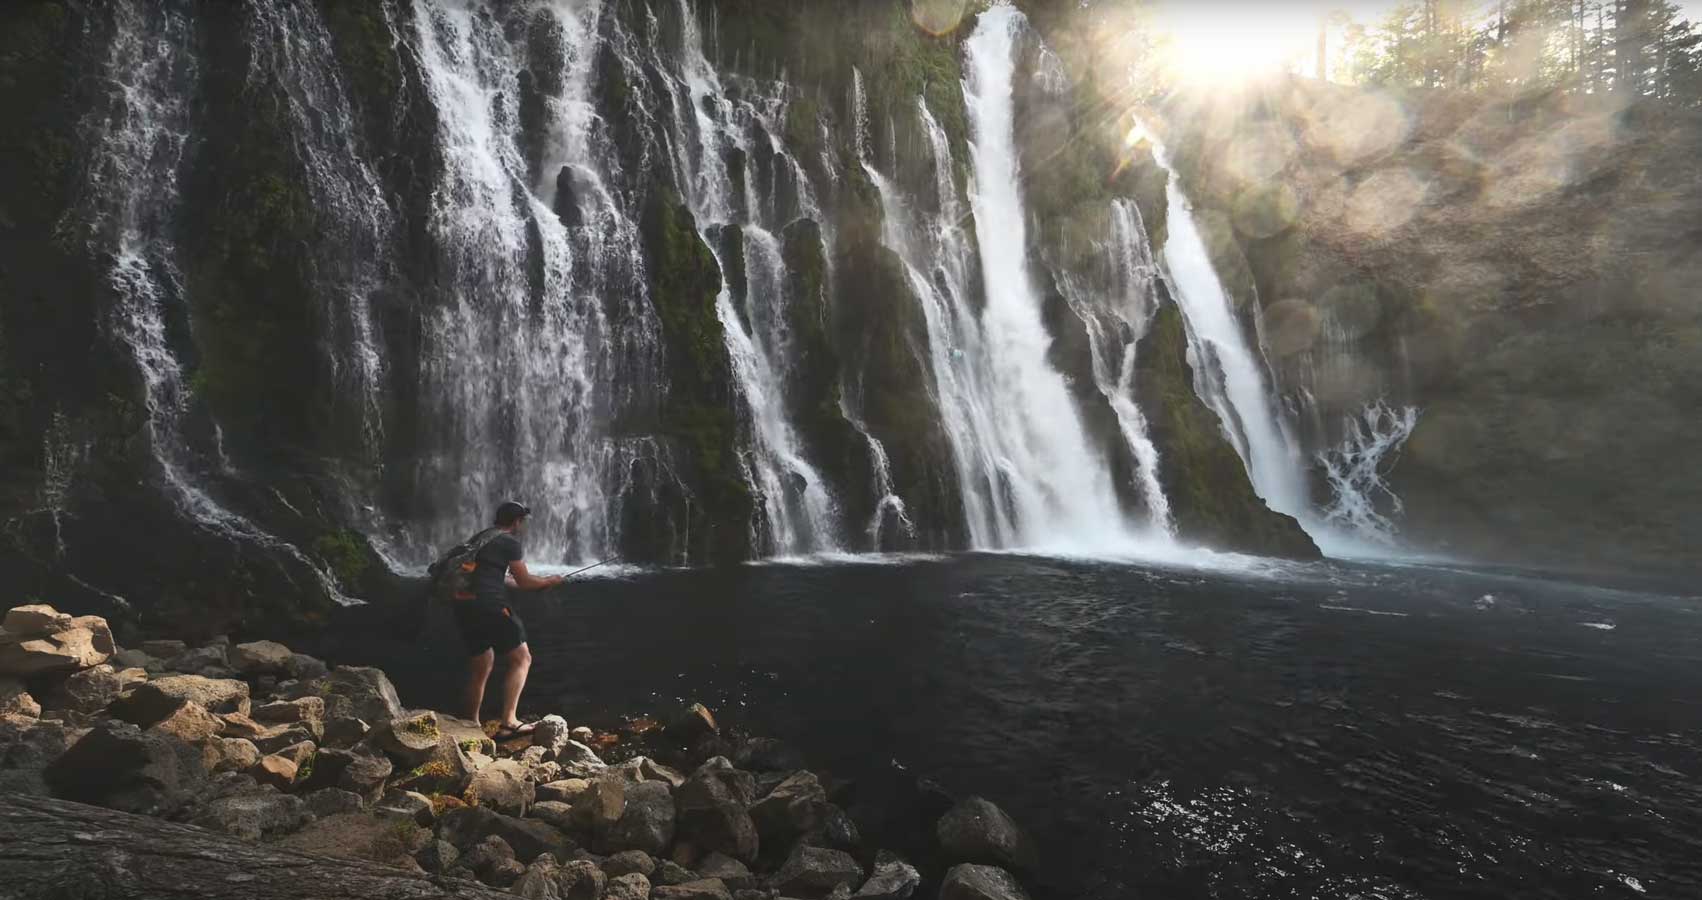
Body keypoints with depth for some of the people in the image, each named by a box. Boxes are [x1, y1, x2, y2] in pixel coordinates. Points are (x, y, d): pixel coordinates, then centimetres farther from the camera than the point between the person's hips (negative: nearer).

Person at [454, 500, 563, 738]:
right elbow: (524, 581, -2)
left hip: (465, 608, 9)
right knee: (521, 659, 0)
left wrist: (537, 583, 38)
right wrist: (549, 581, 16)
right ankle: (508, 722, -9)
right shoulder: (510, 542, -3)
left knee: (480, 666, 20)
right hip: (490, 606, -8)